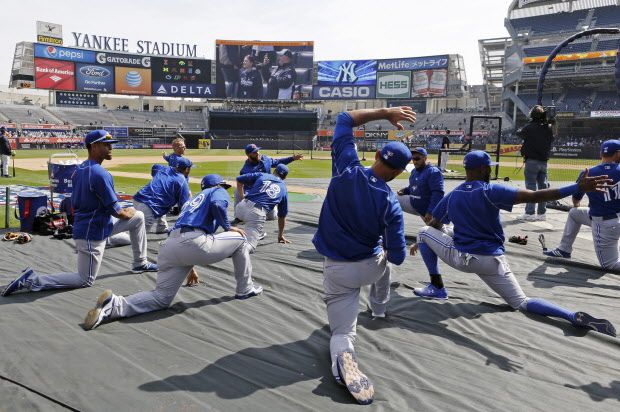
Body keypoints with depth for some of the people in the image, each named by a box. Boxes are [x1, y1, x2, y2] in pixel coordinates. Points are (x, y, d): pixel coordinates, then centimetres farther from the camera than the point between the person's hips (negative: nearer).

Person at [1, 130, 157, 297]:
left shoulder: (79, 170, 4)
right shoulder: (100, 174, -24)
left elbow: (74, 206, 12)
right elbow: (116, 212, -21)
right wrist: (128, 213, 2)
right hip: (92, 234, -10)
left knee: (138, 217, 15)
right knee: (86, 280, 3)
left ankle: (140, 263, 26)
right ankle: (31, 280, 1)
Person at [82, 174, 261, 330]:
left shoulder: (192, 200, 40)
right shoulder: (218, 191, 19)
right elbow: (217, 205, -8)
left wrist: (189, 266, 50)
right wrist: (228, 227, 7)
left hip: (168, 246, 7)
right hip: (194, 243, -7)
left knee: (161, 298, 10)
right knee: (239, 239, 15)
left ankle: (116, 305, -13)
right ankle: (245, 289, 20)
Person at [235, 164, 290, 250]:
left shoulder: (261, 175, 20)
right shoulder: (284, 190, 23)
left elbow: (239, 179, 16)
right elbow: (282, 216, 29)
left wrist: (242, 196, 29)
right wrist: (280, 236, 39)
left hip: (242, 207, 3)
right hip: (258, 214, -2)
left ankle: (259, 234, 37)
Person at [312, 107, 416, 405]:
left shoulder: (347, 170, -18)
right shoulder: (391, 204, -18)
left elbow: (345, 119, -6)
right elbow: (397, 257, -13)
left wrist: (385, 113, -7)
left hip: (337, 270, 0)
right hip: (372, 266, 1)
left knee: (342, 332, 4)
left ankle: (342, 357, -31)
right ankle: (379, 310, 54)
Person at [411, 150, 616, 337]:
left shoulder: (451, 196, 3)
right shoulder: (490, 191, -10)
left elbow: (434, 226, 13)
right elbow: (535, 196, -20)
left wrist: (420, 243, 33)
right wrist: (579, 187, -21)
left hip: (460, 258, 1)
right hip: (492, 263, -1)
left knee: (424, 232, 18)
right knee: (522, 303, 10)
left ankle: (437, 287, 13)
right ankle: (574, 316, -17)